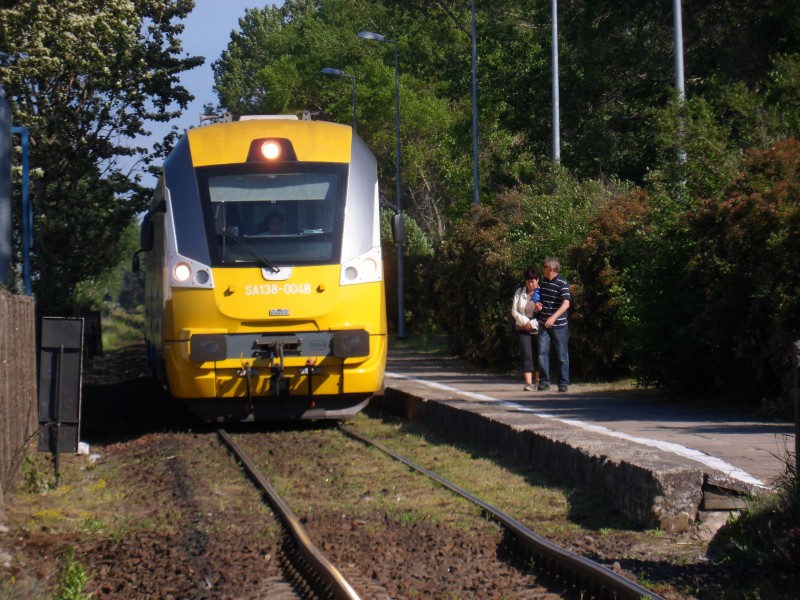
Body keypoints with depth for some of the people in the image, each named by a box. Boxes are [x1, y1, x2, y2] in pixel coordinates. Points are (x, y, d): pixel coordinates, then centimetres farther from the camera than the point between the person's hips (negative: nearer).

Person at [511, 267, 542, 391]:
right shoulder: (519, 292, 3)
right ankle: (528, 383, -11)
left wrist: (541, 309, -19)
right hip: (523, 329, 0)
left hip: (538, 329, 0)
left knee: (538, 354, 7)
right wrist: (524, 322, -10)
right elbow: (514, 311, 3)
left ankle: (538, 381, 23)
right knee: (527, 354, -8)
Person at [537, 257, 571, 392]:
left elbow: (566, 304, -23)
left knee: (562, 355, 2)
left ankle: (563, 383, 8)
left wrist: (554, 317, -34)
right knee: (542, 352, -2)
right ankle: (544, 382, 4)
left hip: (559, 325, -6)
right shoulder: (543, 281, 10)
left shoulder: (562, 283, -12)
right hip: (544, 324, 6)